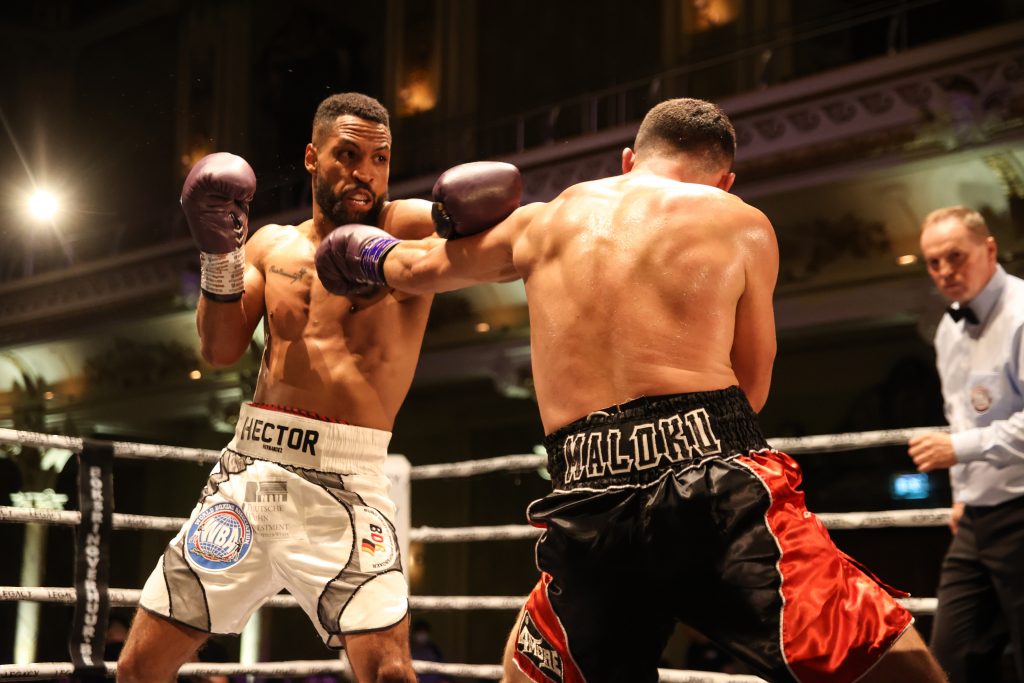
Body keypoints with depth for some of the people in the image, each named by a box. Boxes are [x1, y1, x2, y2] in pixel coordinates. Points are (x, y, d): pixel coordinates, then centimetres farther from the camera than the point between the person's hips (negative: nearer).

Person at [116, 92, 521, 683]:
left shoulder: (409, 227, 1)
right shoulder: (272, 245, 14)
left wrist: (453, 213, -23)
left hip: (345, 487, -4)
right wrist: (220, 255, -8)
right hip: (246, 473, 4)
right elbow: (221, 350, 6)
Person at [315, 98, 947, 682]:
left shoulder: (546, 220, 22)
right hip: (718, 489, -3)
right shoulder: (743, 225, 11)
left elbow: (419, 267, 37)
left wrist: (373, 254, 60)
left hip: (591, 513, 4)